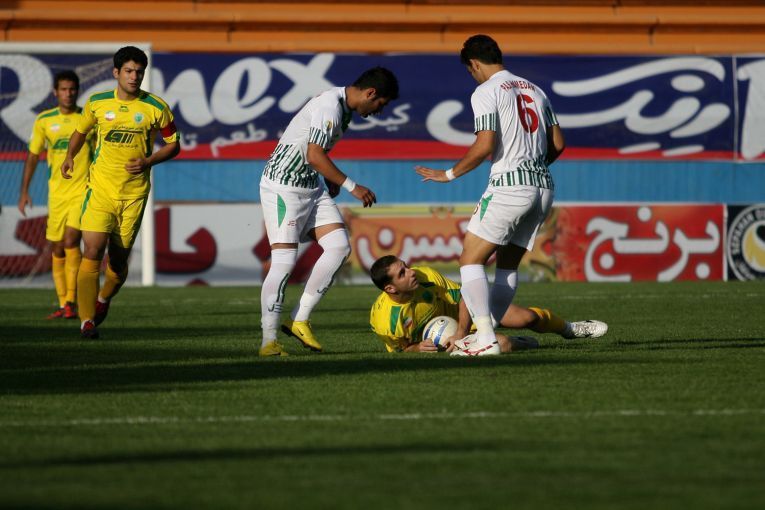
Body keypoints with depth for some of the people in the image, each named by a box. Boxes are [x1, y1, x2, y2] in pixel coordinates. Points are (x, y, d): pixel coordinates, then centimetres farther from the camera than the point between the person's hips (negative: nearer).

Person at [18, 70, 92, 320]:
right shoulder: (44, 120, 4)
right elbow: (33, 156, 11)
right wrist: (24, 191, 6)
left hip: (83, 190, -3)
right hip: (57, 193, 3)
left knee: (71, 241, -19)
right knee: (57, 249, 5)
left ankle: (72, 301, -17)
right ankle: (62, 304, 14)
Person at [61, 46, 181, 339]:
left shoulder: (155, 108, -3)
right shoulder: (97, 103, 2)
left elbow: (173, 145, 6)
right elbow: (81, 131, 22)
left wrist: (148, 162, -11)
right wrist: (70, 156, 4)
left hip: (134, 193, 0)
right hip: (100, 189, 0)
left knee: (119, 259, 7)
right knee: (93, 251, -16)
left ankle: (104, 299, 40)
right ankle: (87, 320, -14)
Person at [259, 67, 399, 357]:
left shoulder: (344, 108, 10)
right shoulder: (329, 106, -21)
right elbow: (314, 155, -26)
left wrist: (330, 179, 22)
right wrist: (351, 186, -22)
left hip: (312, 186, 10)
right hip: (283, 186, -10)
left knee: (339, 247, -3)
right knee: (284, 260, -13)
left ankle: (300, 320, 3)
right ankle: (268, 339, -8)